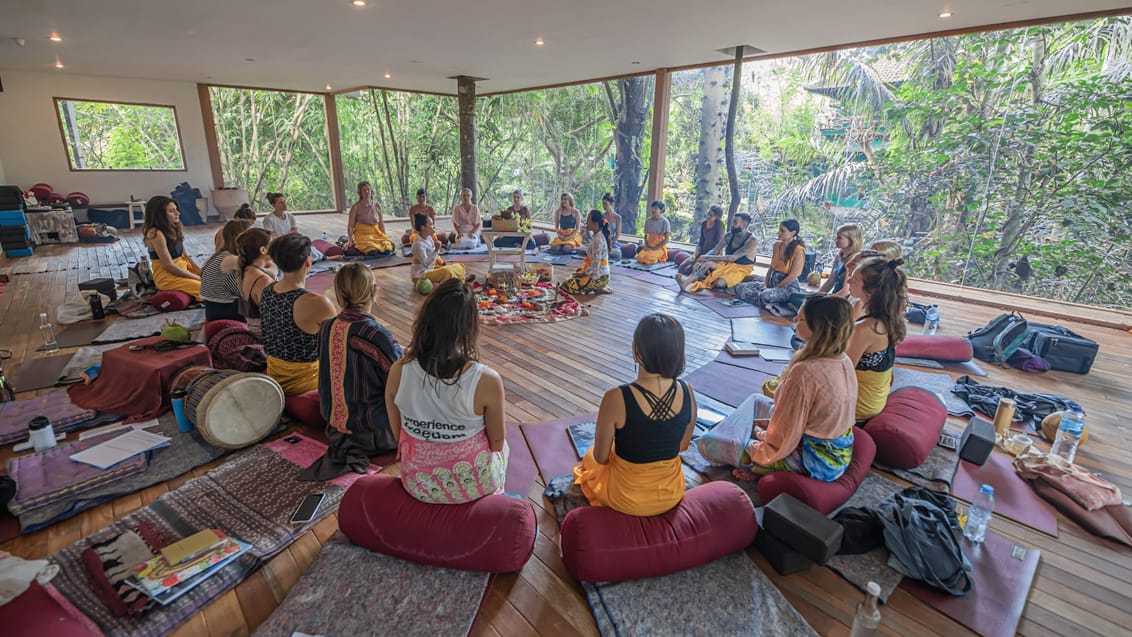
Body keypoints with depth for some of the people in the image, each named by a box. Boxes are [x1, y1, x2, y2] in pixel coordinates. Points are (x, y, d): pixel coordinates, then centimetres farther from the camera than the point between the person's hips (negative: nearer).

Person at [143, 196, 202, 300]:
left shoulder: (173, 229, 7)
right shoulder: (156, 234, -18)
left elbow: (185, 256, 11)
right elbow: (169, 266, -19)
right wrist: (198, 278, -15)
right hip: (167, 276, -8)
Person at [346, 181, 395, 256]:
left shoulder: (377, 206, 8)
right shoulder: (356, 207, -3)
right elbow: (350, 226, -2)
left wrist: (384, 238, 10)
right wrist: (350, 240, -13)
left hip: (376, 234, 3)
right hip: (362, 235, -3)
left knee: (388, 250, -27)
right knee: (373, 252, -31)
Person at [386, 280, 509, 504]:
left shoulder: (398, 372, -21)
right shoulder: (487, 381, -30)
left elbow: (399, 435, -4)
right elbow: (497, 443, -13)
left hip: (418, 486, 3)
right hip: (474, 486, -2)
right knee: (503, 448, 33)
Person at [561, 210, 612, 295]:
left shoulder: (597, 240, -25)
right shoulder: (599, 236, 6)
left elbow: (595, 264, -25)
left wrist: (584, 273, -11)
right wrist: (583, 270, 13)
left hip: (598, 276, -10)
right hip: (600, 273, 10)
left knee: (566, 285, -7)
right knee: (571, 278, 23)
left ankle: (598, 289, -3)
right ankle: (599, 287, 13)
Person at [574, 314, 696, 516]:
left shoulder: (616, 398, -31)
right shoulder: (687, 392, -18)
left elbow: (601, 457, -16)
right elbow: (683, 446, 0)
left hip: (626, 498, -4)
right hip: (672, 493, 4)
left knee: (591, 458, 30)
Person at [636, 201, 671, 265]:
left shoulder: (665, 222, -8)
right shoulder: (648, 220, 7)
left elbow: (666, 240, -10)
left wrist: (654, 248, -17)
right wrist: (646, 245, -6)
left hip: (660, 247, -4)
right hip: (649, 246, 4)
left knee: (647, 258, -29)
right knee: (640, 257, -24)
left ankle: (657, 259, 4)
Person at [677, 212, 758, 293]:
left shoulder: (752, 241, -20)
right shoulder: (729, 236, 0)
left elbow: (733, 257, -29)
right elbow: (714, 251, 0)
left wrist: (708, 257, -33)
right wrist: (701, 260, -21)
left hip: (740, 269, -5)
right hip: (727, 264, 5)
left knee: (719, 283, -34)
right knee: (708, 263, -26)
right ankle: (686, 282, -42)